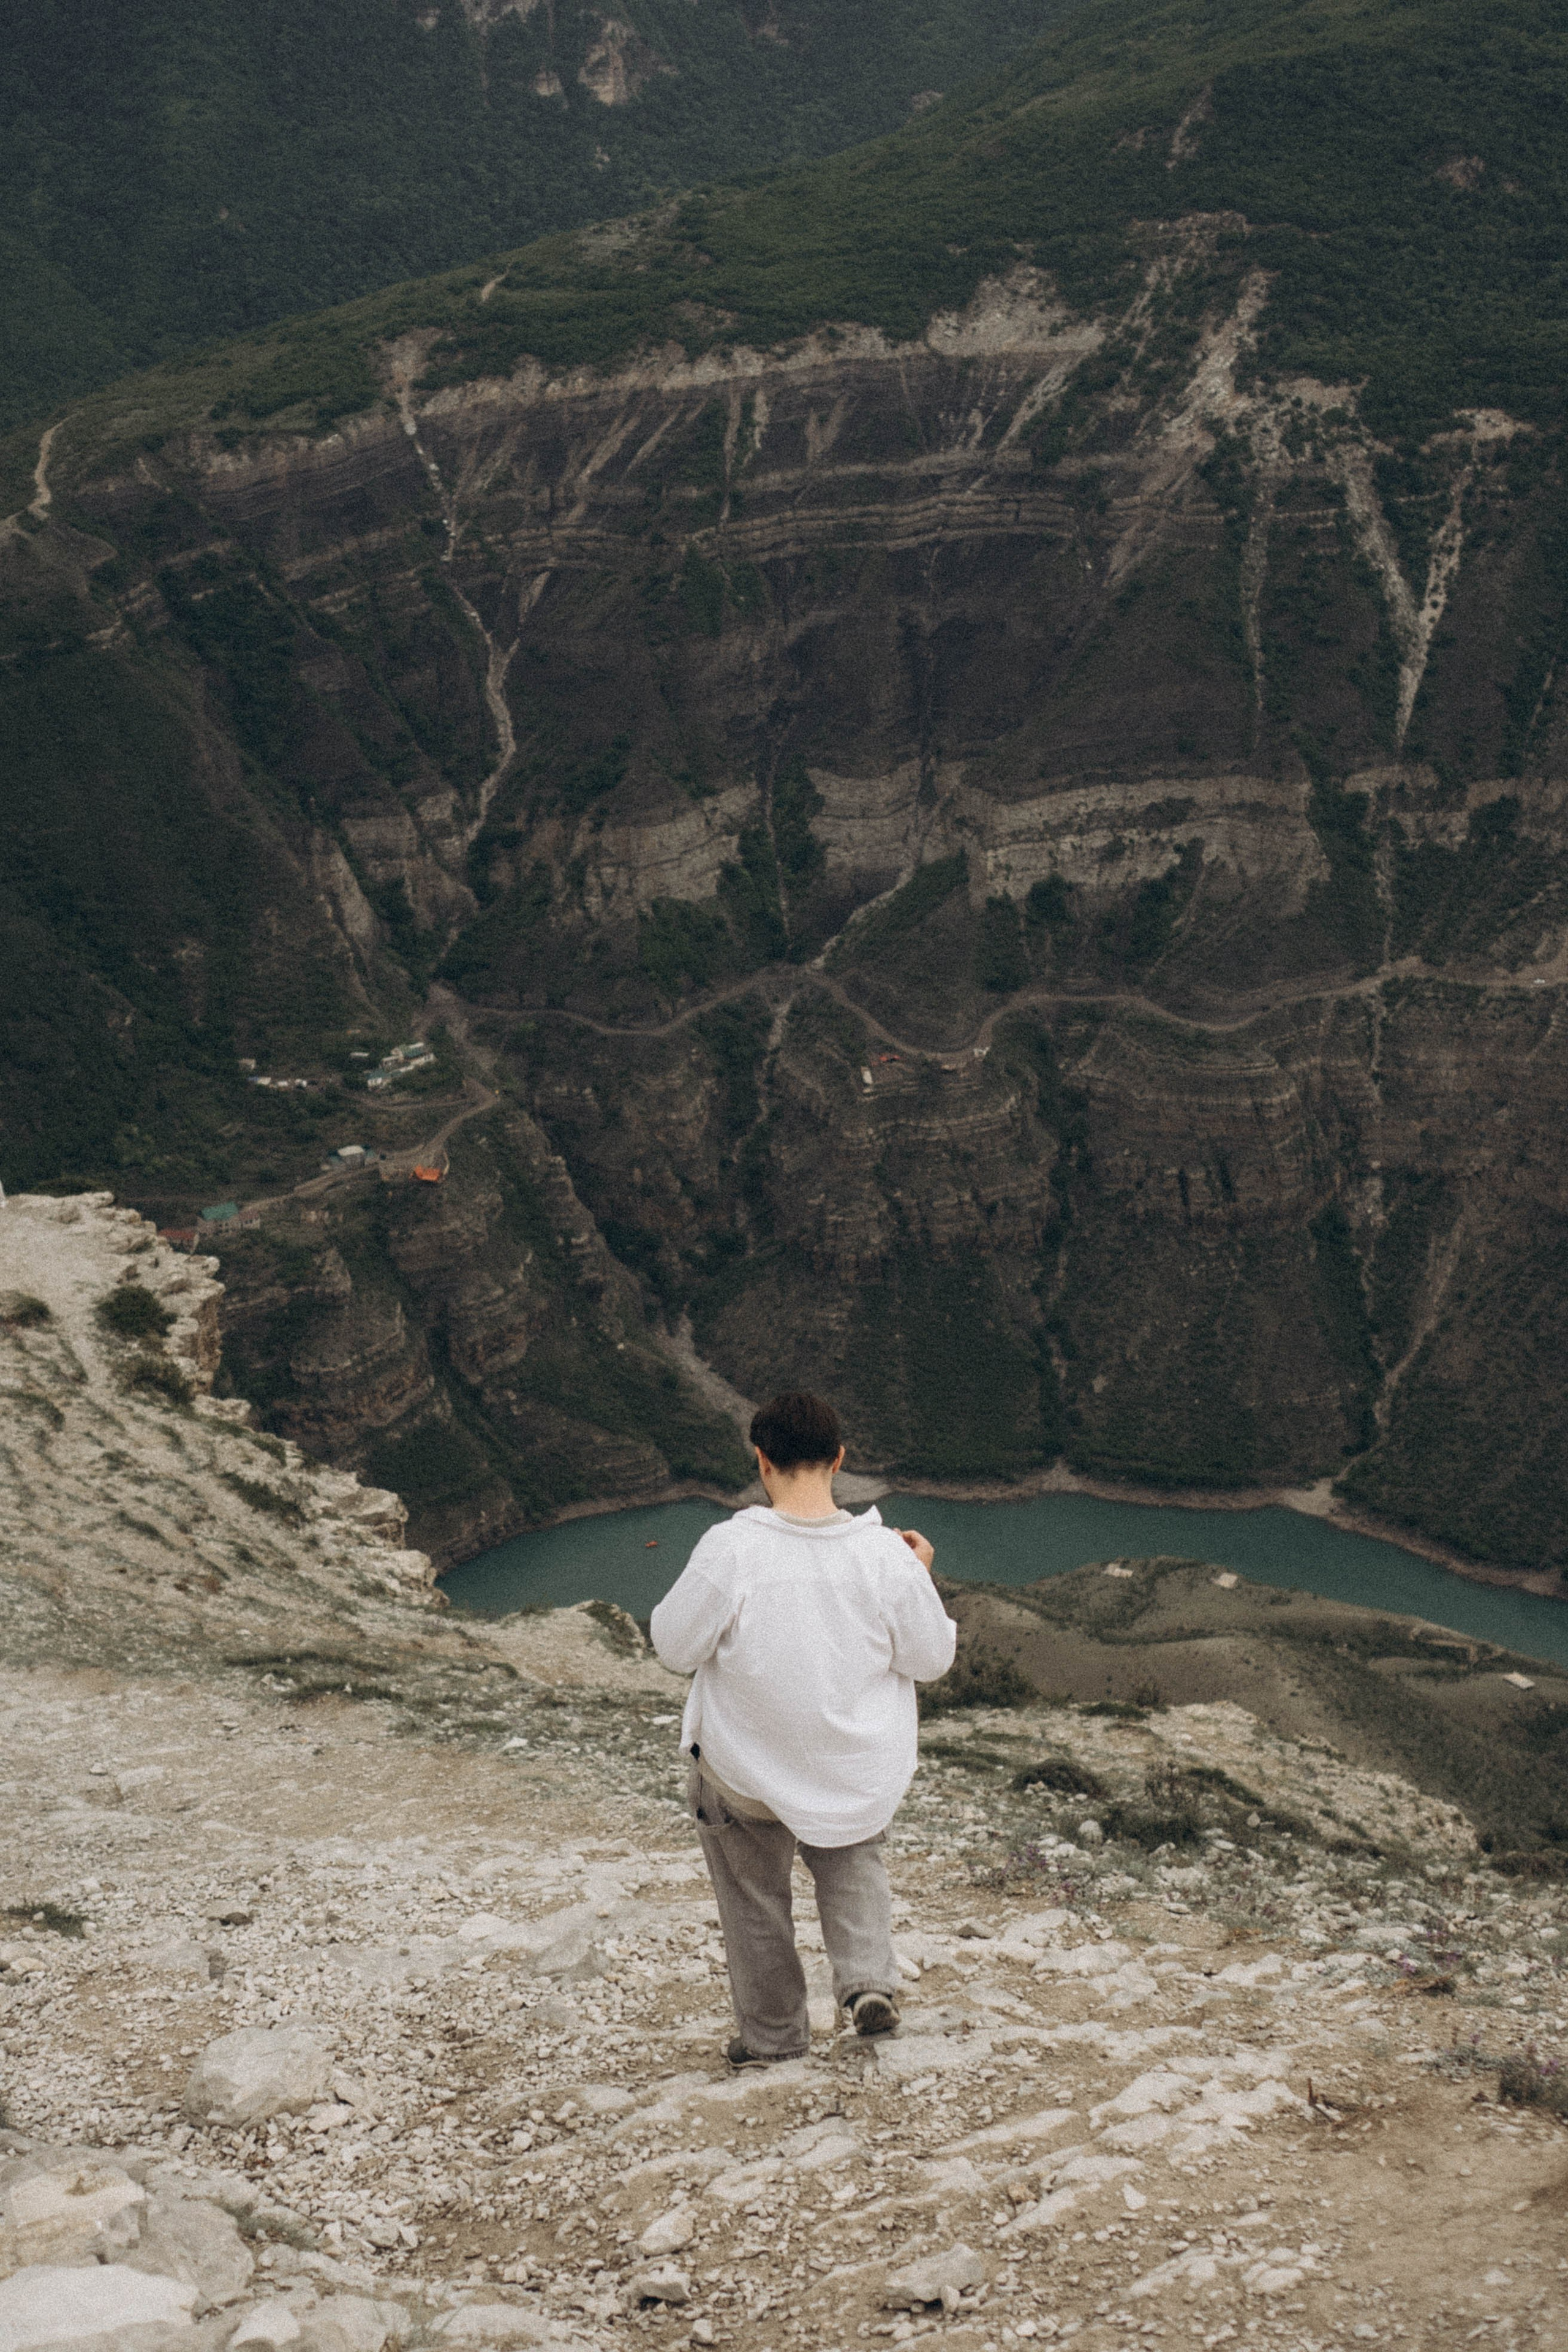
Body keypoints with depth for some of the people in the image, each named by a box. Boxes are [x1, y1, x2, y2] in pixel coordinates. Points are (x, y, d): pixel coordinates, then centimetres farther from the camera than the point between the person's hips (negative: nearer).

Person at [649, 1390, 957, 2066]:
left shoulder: (729, 1549, -24)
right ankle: (868, 1978, 11)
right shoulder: (886, 1556, -17)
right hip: (860, 1778, 2)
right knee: (851, 1859, 32)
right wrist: (919, 1578, 10)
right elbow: (931, 1660, -4)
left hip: (746, 1771, -2)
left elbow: (675, 1649, -12)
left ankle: (772, 2031, 34)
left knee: (753, 1887, 24)